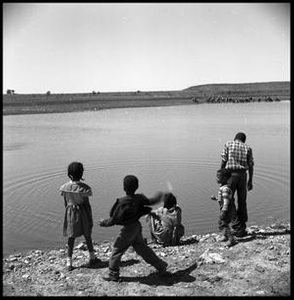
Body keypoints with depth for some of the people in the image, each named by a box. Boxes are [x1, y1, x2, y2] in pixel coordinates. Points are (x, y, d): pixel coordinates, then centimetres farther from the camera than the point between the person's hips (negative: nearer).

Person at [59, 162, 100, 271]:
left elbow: (65, 203, 2)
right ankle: (92, 258, 32)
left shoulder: (64, 187, -10)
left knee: (71, 237, 12)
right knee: (87, 235, 16)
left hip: (70, 213, 2)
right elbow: (87, 204, -9)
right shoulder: (84, 188, -20)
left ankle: (69, 263, 15)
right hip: (83, 213, -2)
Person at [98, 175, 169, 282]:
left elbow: (113, 220, -19)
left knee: (116, 251, 10)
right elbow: (151, 201, 12)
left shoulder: (122, 203, -25)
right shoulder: (139, 198, -7)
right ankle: (161, 267, 26)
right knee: (142, 248, 20)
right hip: (137, 226, 7)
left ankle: (113, 275, 21)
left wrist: (104, 222, 0)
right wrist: (159, 196, 32)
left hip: (128, 229, -7)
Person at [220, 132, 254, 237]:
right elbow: (250, 166, 6)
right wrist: (250, 181, 13)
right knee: (242, 202, 12)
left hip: (231, 175, -3)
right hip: (242, 175, 3)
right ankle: (241, 229, 16)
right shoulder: (248, 148, 10)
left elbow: (223, 161, -2)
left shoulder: (228, 144, 5)